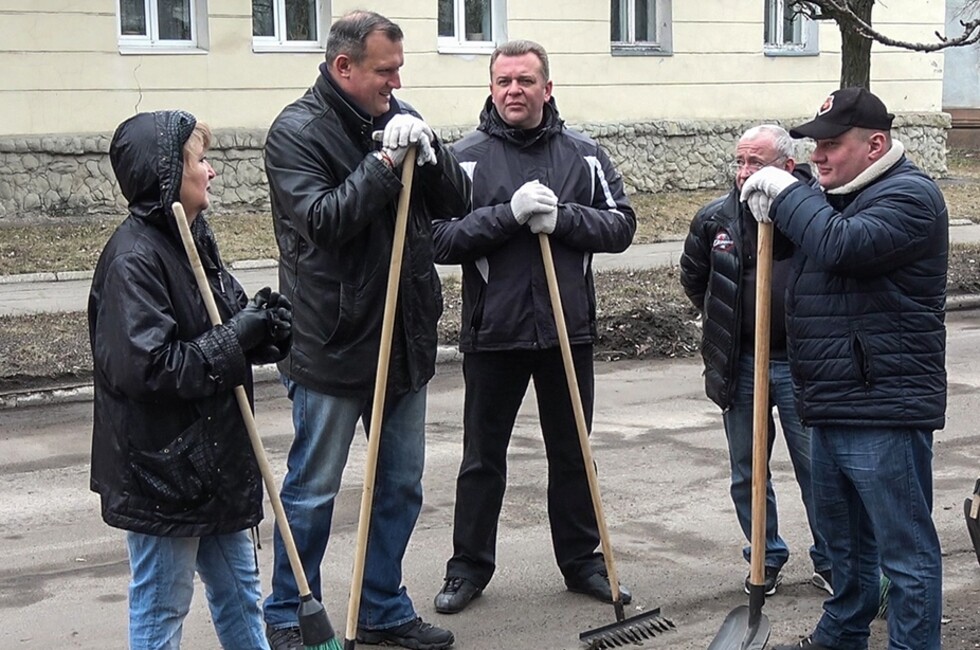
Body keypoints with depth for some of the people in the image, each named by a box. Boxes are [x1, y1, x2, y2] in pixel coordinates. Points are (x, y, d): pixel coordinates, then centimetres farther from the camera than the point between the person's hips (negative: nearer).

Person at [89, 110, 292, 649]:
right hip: (159, 468, -9)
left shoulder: (193, 237, 7)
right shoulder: (133, 259, -20)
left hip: (213, 457, 9)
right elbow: (147, 368, -27)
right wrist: (239, 336, -21)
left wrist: (262, 326, -4)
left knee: (238, 587, 20)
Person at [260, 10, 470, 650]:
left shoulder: (401, 117, 7)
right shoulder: (296, 131, -11)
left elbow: (458, 202, 3)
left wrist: (429, 148, -14)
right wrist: (385, 161, -25)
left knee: (402, 486, 14)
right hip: (331, 345, -6)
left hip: (407, 339, 6)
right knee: (313, 490, 5)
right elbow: (322, 219, -22)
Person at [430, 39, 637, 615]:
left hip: (569, 330, 2)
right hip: (492, 332, -2)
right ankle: (469, 567, 22)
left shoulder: (584, 154, 4)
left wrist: (561, 217, -16)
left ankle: (581, 560, 28)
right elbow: (441, 239, -11)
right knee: (483, 458, 10)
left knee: (572, 453, 14)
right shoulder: (467, 157, -4)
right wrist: (509, 214, -22)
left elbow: (621, 225, 0)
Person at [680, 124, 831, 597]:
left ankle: (830, 562, 21)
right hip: (740, 365, 3)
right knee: (747, 473, 12)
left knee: (818, 469, 6)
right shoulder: (715, 219, -2)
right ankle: (766, 559, 28)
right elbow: (692, 276, 18)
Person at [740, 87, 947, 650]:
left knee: (905, 548, -2)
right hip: (835, 407, 10)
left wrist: (787, 194, -14)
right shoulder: (843, 196, 16)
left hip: (884, 412, -10)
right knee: (845, 534, 23)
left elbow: (841, 245, -28)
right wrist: (775, 207, 4)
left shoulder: (909, 195, -14)